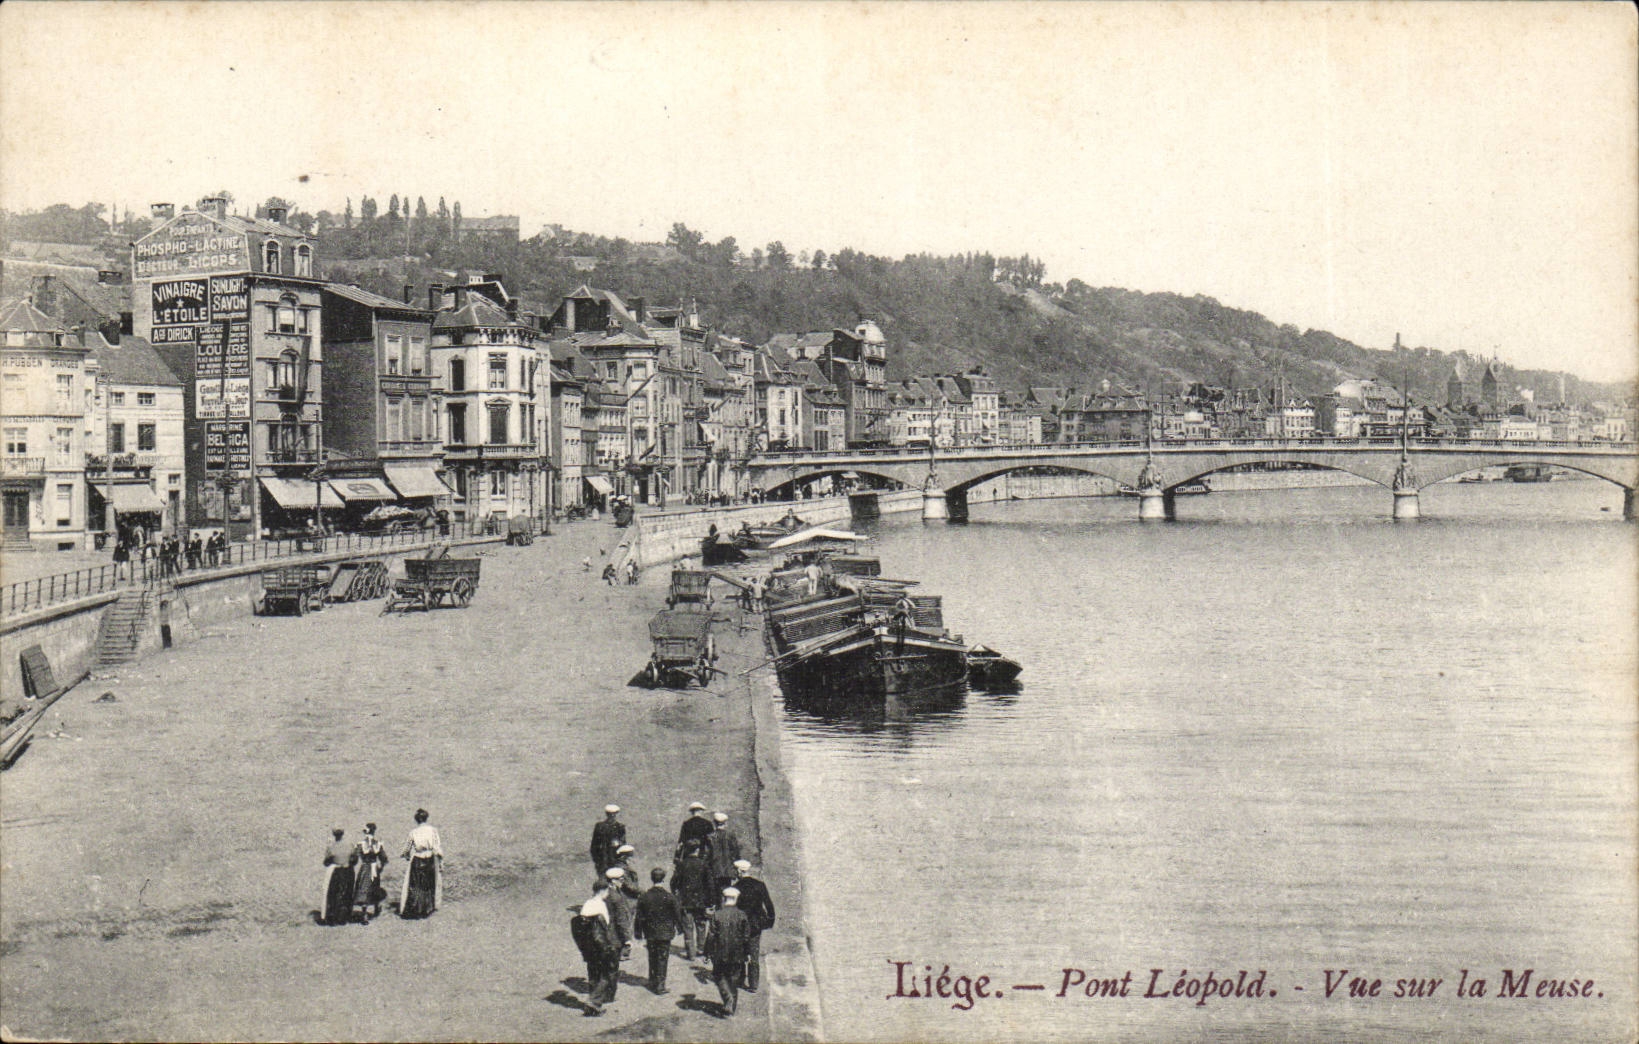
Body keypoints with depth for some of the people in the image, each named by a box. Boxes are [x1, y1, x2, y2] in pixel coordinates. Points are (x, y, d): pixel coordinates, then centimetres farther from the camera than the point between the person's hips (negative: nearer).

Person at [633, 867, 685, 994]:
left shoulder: (644, 897, -6)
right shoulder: (669, 897, -13)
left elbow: (639, 918, 1)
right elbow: (677, 915, -4)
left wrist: (638, 933, 11)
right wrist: (679, 927, 13)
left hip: (650, 934, 3)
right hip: (665, 933, -3)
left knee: (652, 958, 16)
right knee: (662, 958, 4)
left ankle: (652, 983, 25)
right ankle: (660, 985, 3)